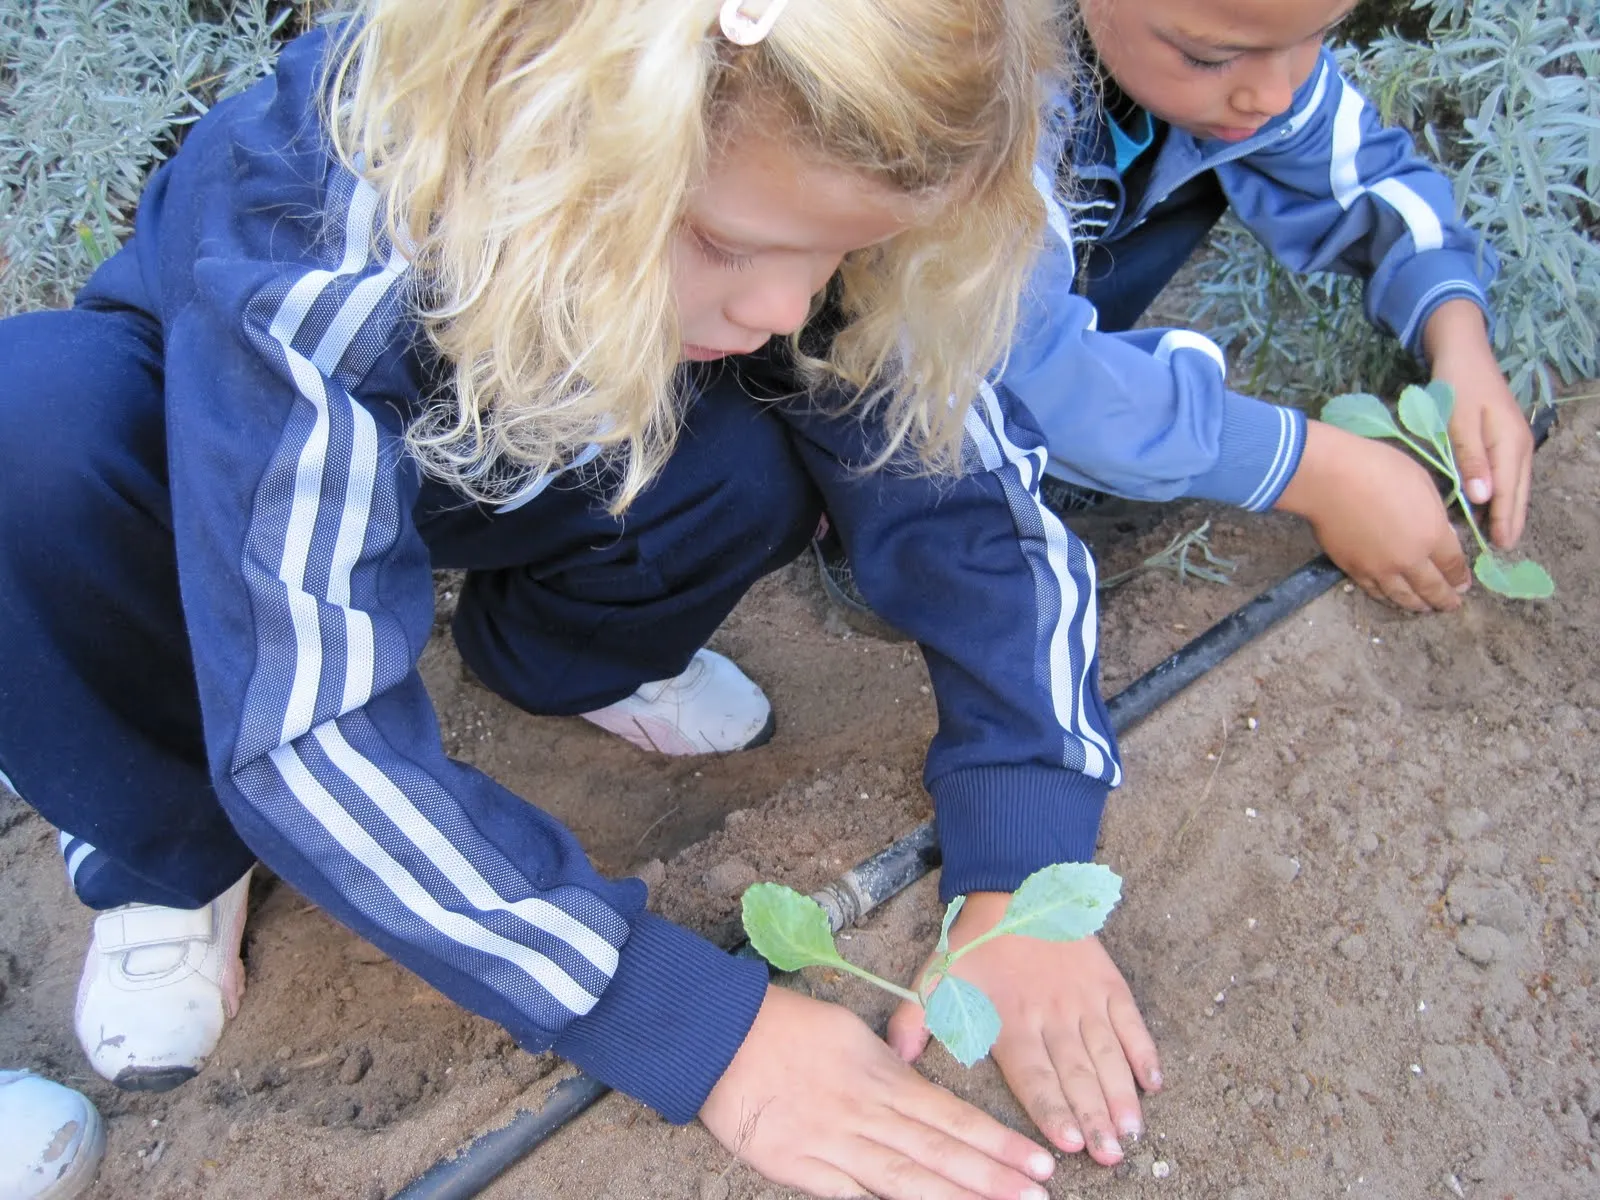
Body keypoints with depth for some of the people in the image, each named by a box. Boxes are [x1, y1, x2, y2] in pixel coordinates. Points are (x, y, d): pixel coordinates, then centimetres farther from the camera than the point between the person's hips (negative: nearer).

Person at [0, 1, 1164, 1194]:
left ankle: (559, 654, 4)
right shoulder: (314, 245, -41)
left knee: (768, 456, -29)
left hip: (529, 456, 3)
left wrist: (1023, 877, -35)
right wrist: (705, 1030, -42)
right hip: (212, 435, -2)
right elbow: (309, 732, -42)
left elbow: (971, 495, -25)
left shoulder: (773, 190, -28)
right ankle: (170, 856, -6)